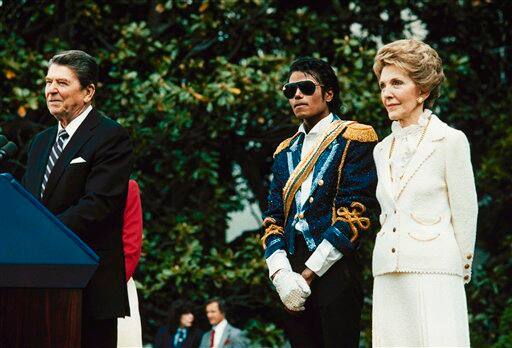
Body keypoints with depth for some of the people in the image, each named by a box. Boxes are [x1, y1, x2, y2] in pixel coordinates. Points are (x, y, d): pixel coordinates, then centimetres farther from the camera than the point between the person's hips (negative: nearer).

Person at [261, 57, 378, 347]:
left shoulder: (354, 138, 1)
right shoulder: (286, 151, 20)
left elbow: (354, 214, -8)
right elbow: (274, 217, 14)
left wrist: (307, 275, -12)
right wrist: (281, 274, -5)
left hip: (334, 270, -6)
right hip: (291, 274, 6)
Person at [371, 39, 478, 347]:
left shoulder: (450, 141, -2)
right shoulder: (383, 150, 17)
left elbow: (465, 214, -1)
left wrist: (461, 271, 3)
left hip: (434, 275, -6)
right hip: (388, 280, 6)